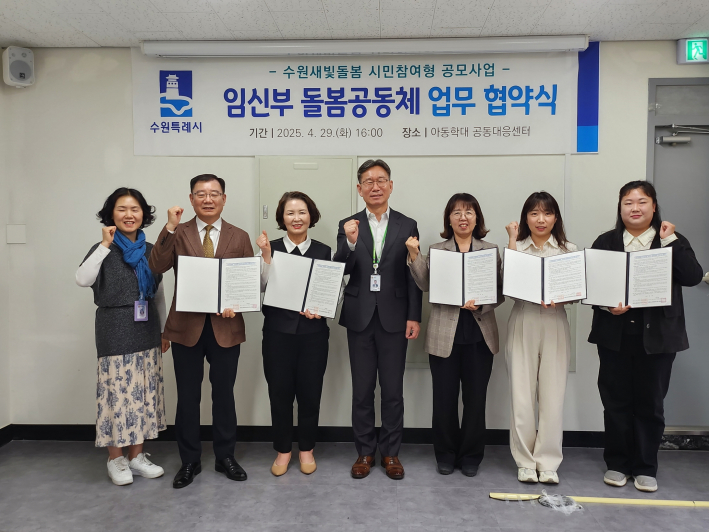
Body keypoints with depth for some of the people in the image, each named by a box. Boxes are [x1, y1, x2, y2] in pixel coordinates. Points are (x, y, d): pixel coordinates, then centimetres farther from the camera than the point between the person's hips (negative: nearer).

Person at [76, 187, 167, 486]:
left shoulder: (151, 251, 8)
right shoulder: (104, 250, -3)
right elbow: (82, 280, -21)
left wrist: (164, 331, 12)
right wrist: (105, 245, -21)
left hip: (147, 331, 4)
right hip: (115, 332, -4)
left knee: (144, 392, 9)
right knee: (118, 391, -2)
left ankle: (136, 456, 22)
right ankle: (115, 459, 15)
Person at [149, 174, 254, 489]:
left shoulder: (239, 238, 5)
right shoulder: (177, 234, 3)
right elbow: (157, 267, -12)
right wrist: (170, 227, -19)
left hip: (225, 327, 1)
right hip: (186, 326, 0)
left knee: (224, 394, 12)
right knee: (188, 397, 9)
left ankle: (225, 457, 29)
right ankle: (189, 461, 26)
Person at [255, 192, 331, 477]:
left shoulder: (324, 251, 3)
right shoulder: (271, 248, 0)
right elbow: (266, 287, -8)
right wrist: (266, 255, -18)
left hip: (313, 332, 1)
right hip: (278, 332, 0)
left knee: (310, 393, 9)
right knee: (280, 393, 7)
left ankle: (306, 449, 29)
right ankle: (282, 450, 26)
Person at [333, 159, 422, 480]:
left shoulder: (407, 226, 4)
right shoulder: (348, 226, 5)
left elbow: (414, 275, 2)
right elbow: (339, 271, -5)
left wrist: (414, 317, -4)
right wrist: (350, 242, -22)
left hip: (394, 318, 0)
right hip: (360, 318, 1)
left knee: (393, 390, 7)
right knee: (362, 390, 9)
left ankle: (391, 452, 23)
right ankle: (364, 452, 24)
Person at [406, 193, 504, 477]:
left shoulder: (491, 250, 7)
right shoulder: (436, 250, 6)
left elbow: (501, 292, 2)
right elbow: (425, 285, -8)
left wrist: (480, 304, -16)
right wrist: (414, 255, -17)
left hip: (479, 336, 1)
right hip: (444, 336, 0)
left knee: (475, 399, 8)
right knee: (444, 399, 6)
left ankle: (470, 456, 26)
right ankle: (446, 455, 25)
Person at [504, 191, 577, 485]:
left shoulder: (568, 250, 8)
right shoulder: (517, 247, 8)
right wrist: (512, 240, -7)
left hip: (554, 325, 0)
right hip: (522, 324, 0)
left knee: (553, 397, 1)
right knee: (522, 397, 1)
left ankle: (548, 462, 15)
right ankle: (525, 461, 15)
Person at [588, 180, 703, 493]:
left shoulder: (672, 242, 4)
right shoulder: (605, 242, 6)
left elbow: (693, 277, -11)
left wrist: (669, 240, -14)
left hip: (657, 336, 0)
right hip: (615, 335, 1)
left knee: (650, 403, 8)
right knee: (615, 402, 8)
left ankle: (645, 468, 23)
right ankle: (617, 464, 23)